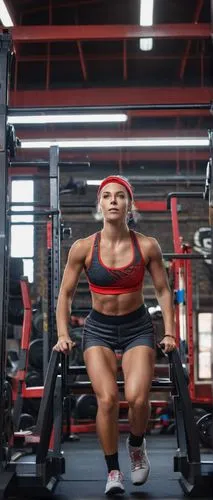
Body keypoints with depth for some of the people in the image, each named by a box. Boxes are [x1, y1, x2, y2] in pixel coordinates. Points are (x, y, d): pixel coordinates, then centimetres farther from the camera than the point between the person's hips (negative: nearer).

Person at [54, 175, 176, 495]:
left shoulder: (147, 246, -9)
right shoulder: (83, 248, -9)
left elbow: (163, 291, 3)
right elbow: (66, 294, 1)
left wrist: (169, 333, -2)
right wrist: (63, 335, -6)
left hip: (138, 327, 0)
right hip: (99, 328, 0)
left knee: (137, 397, -20)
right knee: (107, 399, -19)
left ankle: (137, 445, 15)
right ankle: (113, 471, 5)